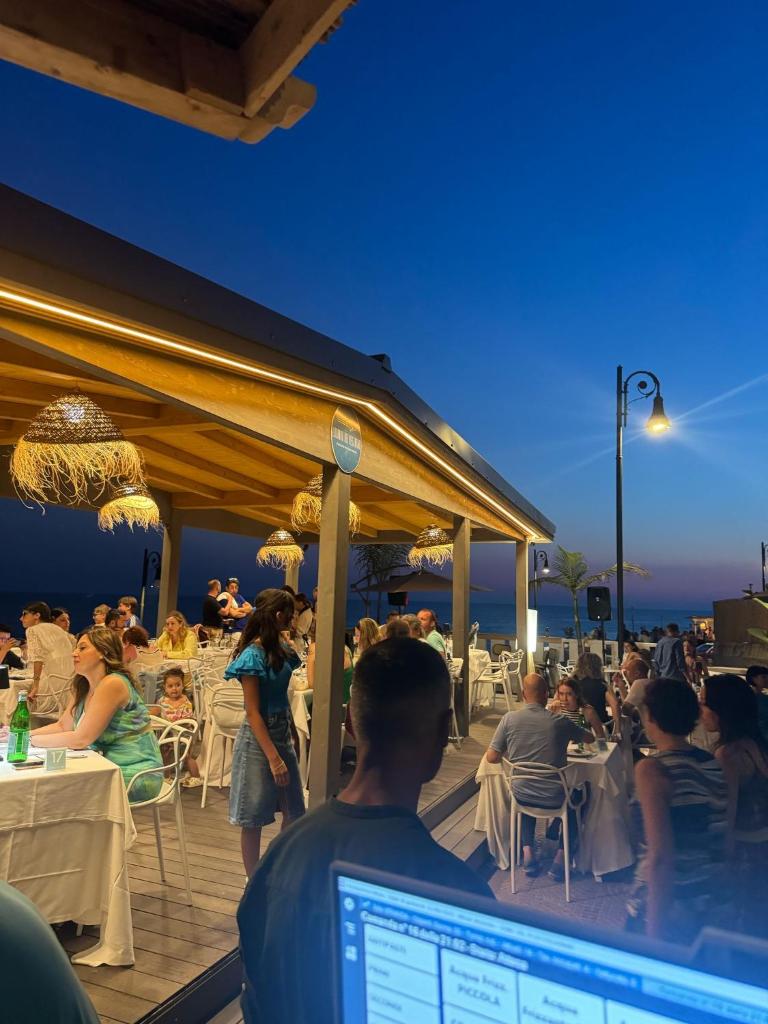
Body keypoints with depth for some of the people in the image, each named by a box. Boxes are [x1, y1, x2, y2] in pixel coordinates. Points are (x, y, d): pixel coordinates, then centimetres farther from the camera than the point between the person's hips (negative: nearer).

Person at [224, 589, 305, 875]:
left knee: (293, 811, 14)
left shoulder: (282, 648, 3)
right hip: (259, 737, -8)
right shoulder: (252, 655, -18)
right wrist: (273, 757, -20)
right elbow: (253, 712, -19)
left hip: (284, 732, 8)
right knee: (254, 818, 8)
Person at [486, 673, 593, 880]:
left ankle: (527, 850, 23)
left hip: (521, 796, 2)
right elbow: (590, 738, 7)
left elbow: (491, 758, -7)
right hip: (554, 798, -1)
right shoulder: (560, 721, -12)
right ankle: (561, 857, 23)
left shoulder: (509, 718, -12)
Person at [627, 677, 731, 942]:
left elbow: (661, 856, -23)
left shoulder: (651, 769, -20)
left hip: (665, 903, -6)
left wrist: (655, 929, -18)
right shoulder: (716, 764, -1)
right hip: (710, 901, 6)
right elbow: (725, 845, 6)